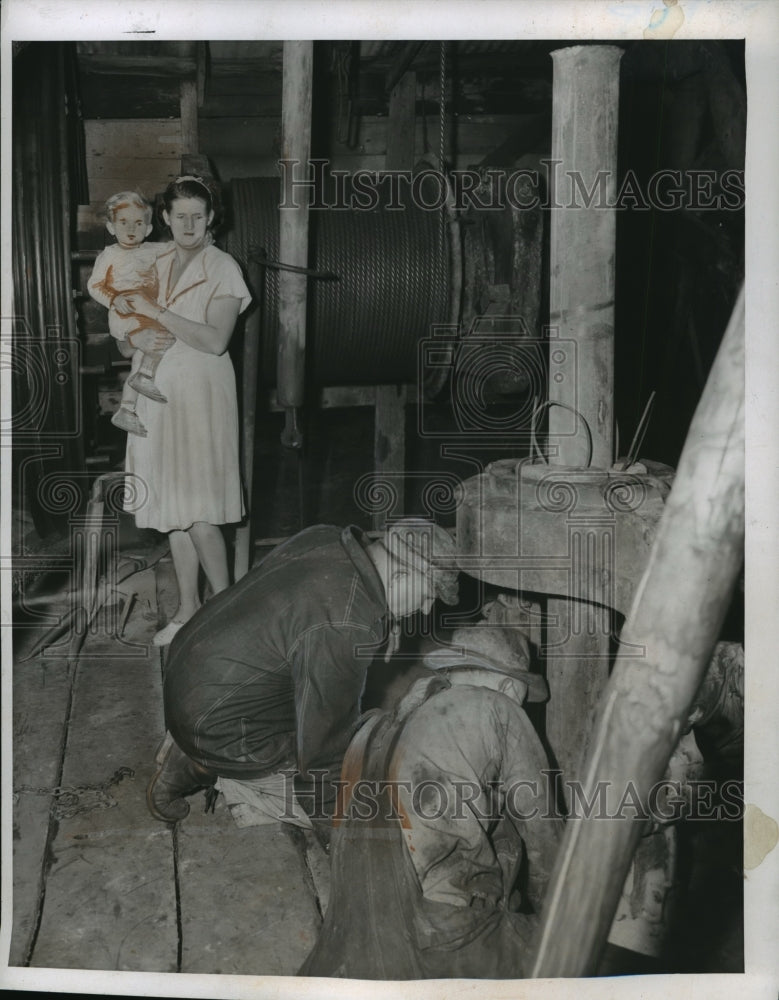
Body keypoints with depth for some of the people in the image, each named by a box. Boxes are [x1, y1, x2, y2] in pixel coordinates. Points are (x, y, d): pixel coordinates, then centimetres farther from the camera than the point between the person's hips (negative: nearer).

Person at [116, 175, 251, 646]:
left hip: (201, 395, -6)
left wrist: (158, 313, -18)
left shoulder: (222, 268, -7)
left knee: (198, 511, -8)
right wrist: (137, 337, -5)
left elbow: (215, 340, -18)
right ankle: (188, 608, 22)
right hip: (160, 394, 6)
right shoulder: (155, 265, 12)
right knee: (173, 507, 10)